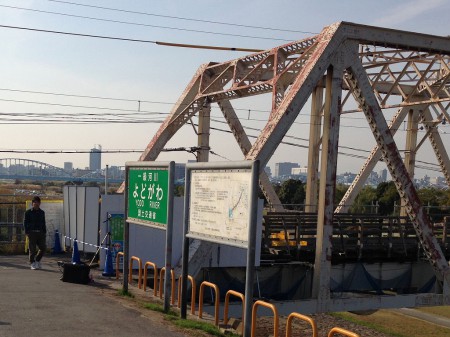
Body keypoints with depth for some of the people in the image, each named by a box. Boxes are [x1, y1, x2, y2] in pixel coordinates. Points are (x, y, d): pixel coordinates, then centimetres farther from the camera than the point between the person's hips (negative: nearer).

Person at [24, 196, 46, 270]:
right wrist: (27, 232, -7)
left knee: (43, 248, 0)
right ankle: (32, 263, 8)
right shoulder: (28, 212, 3)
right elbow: (25, 222, 2)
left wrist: (45, 232, 12)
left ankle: (37, 260, 20)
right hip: (32, 232, -4)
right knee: (32, 249, -2)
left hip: (40, 233, 4)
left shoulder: (42, 212, 16)